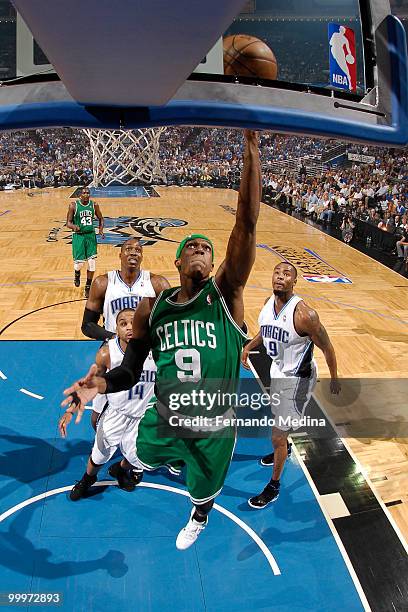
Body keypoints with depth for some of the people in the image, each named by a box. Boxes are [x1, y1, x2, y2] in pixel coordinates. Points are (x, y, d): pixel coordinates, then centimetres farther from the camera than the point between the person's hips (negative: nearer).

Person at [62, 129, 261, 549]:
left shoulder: (224, 295, -16)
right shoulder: (151, 309, -8)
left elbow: (246, 225, -29)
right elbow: (130, 373, -2)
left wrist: (251, 148, -35)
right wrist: (100, 384, -25)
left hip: (214, 428, -2)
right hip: (164, 419, 2)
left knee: (205, 489, 23)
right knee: (143, 457, 31)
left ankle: (198, 518, 63)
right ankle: (170, 457, 71)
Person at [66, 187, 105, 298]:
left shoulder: (94, 205, 0)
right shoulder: (73, 205, -8)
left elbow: (100, 219, 14)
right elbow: (68, 223, -5)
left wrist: (101, 230, -4)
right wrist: (74, 226, -28)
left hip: (91, 235, 2)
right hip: (78, 236, -2)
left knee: (92, 263, -3)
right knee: (79, 263, -3)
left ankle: (88, 287, 13)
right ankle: (77, 274, 36)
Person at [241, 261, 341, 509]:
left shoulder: (304, 314, -31)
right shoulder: (268, 303, -9)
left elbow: (327, 347, -17)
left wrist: (334, 379, -6)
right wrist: (249, 346, 9)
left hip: (297, 378, -7)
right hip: (278, 370, 7)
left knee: (277, 436, 0)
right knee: (279, 416, 31)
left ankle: (274, 486, 23)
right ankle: (285, 447, 62)